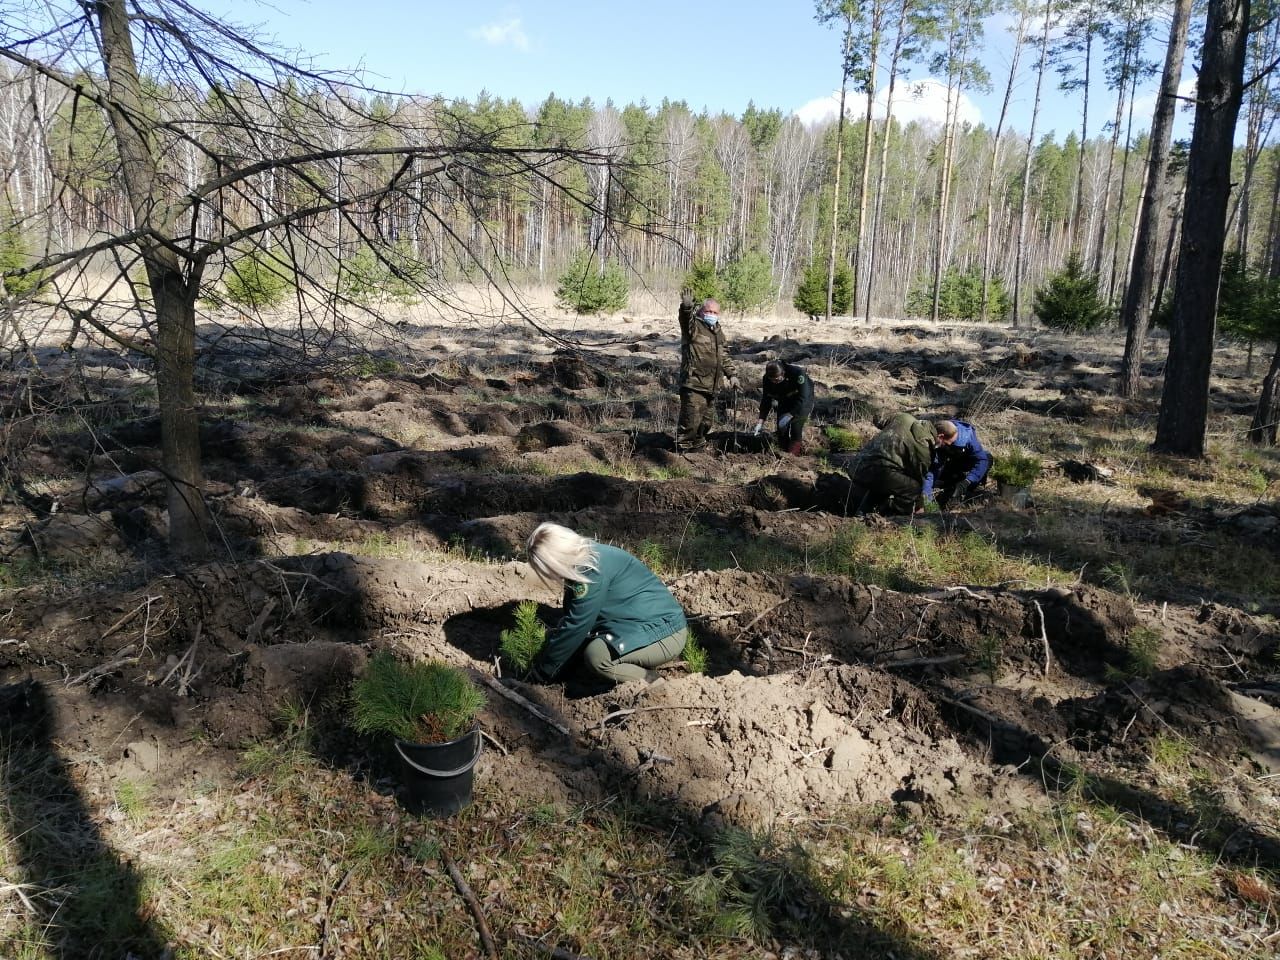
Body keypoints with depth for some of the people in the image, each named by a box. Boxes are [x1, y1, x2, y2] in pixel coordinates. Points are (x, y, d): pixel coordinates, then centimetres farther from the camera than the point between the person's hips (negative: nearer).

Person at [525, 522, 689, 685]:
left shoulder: (593, 571, -23)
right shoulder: (587, 558, 4)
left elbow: (575, 627, -19)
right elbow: (572, 619, 11)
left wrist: (544, 669, -8)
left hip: (667, 635, -10)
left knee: (596, 655, -26)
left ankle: (650, 680, -7)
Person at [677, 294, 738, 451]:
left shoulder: (718, 331, 18)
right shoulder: (694, 326, -6)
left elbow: (722, 356, 29)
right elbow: (686, 318, -31)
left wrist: (732, 374, 24)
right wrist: (686, 307, -52)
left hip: (711, 386, 8)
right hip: (693, 385, -8)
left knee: (705, 422, 15)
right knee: (691, 421, -12)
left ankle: (698, 447, 30)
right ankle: (682, 450, -1)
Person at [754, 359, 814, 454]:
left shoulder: (797, 373, -37)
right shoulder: (767, 379, -22)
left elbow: (803, 398, -35)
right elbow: (766, 400, -13)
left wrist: (789, 415, -39)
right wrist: (761, 420, -21)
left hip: (804, 400, -5)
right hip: (785, 402, 5)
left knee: (795, 424, -20)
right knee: (781, 428, -3)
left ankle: (794, 453, -14)